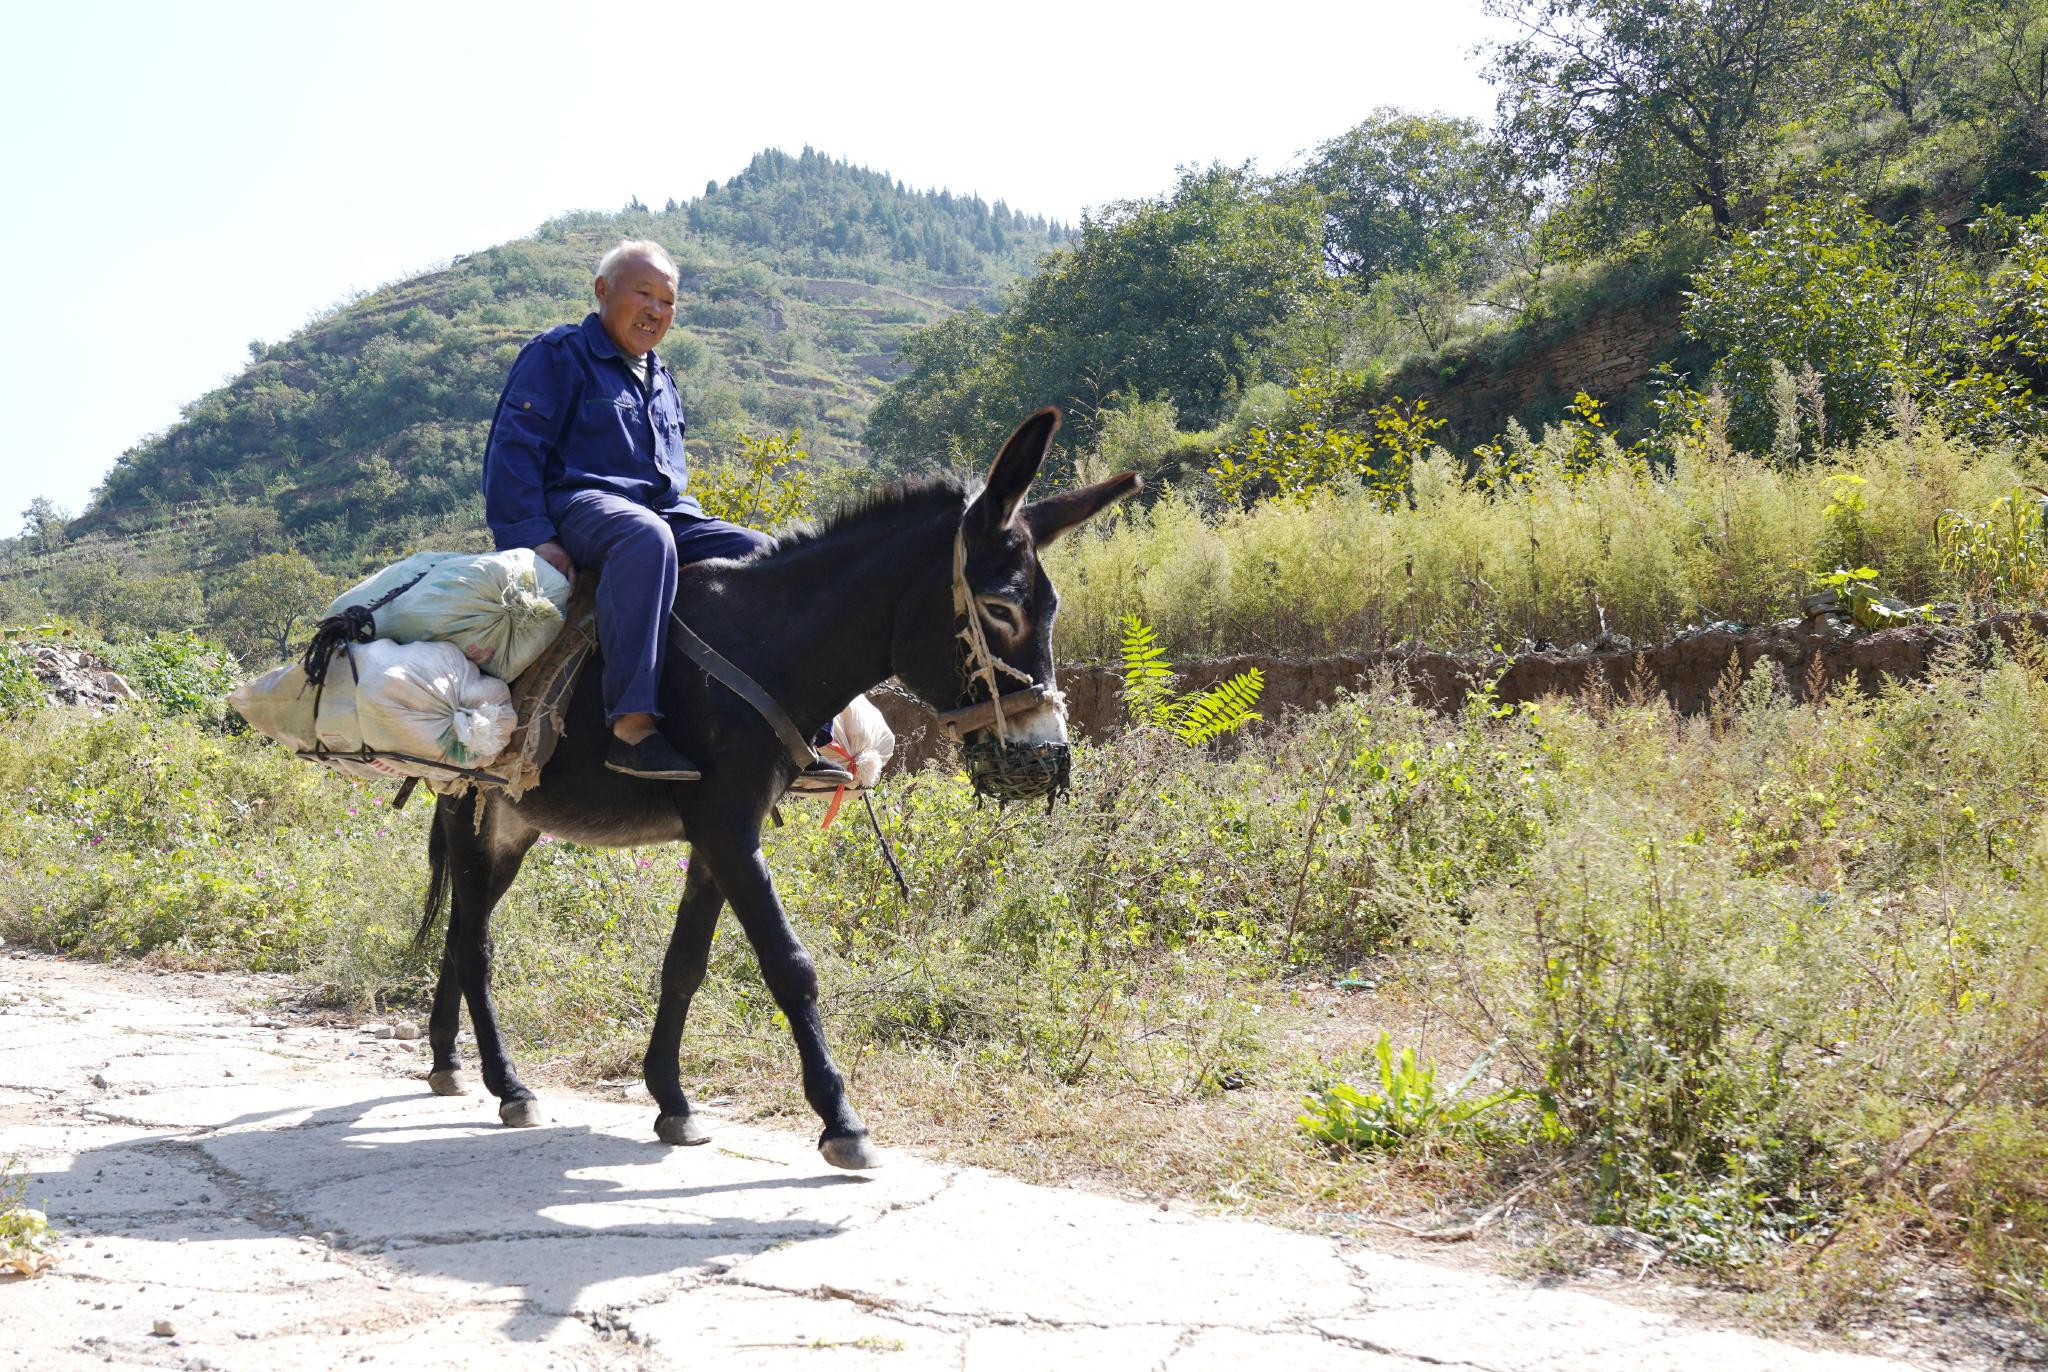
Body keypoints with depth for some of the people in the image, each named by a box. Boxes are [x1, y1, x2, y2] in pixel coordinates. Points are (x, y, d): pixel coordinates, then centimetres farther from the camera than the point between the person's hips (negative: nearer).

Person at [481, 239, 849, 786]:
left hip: (665, 513, 8)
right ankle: (632, 726, -53)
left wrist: (692, 523, 13)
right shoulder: (559, 353, 3)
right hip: (582, 506, -8)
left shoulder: (661, 381, 27)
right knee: (645, 537, -42)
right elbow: (513, 448, -7)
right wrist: (535, 537, -19)